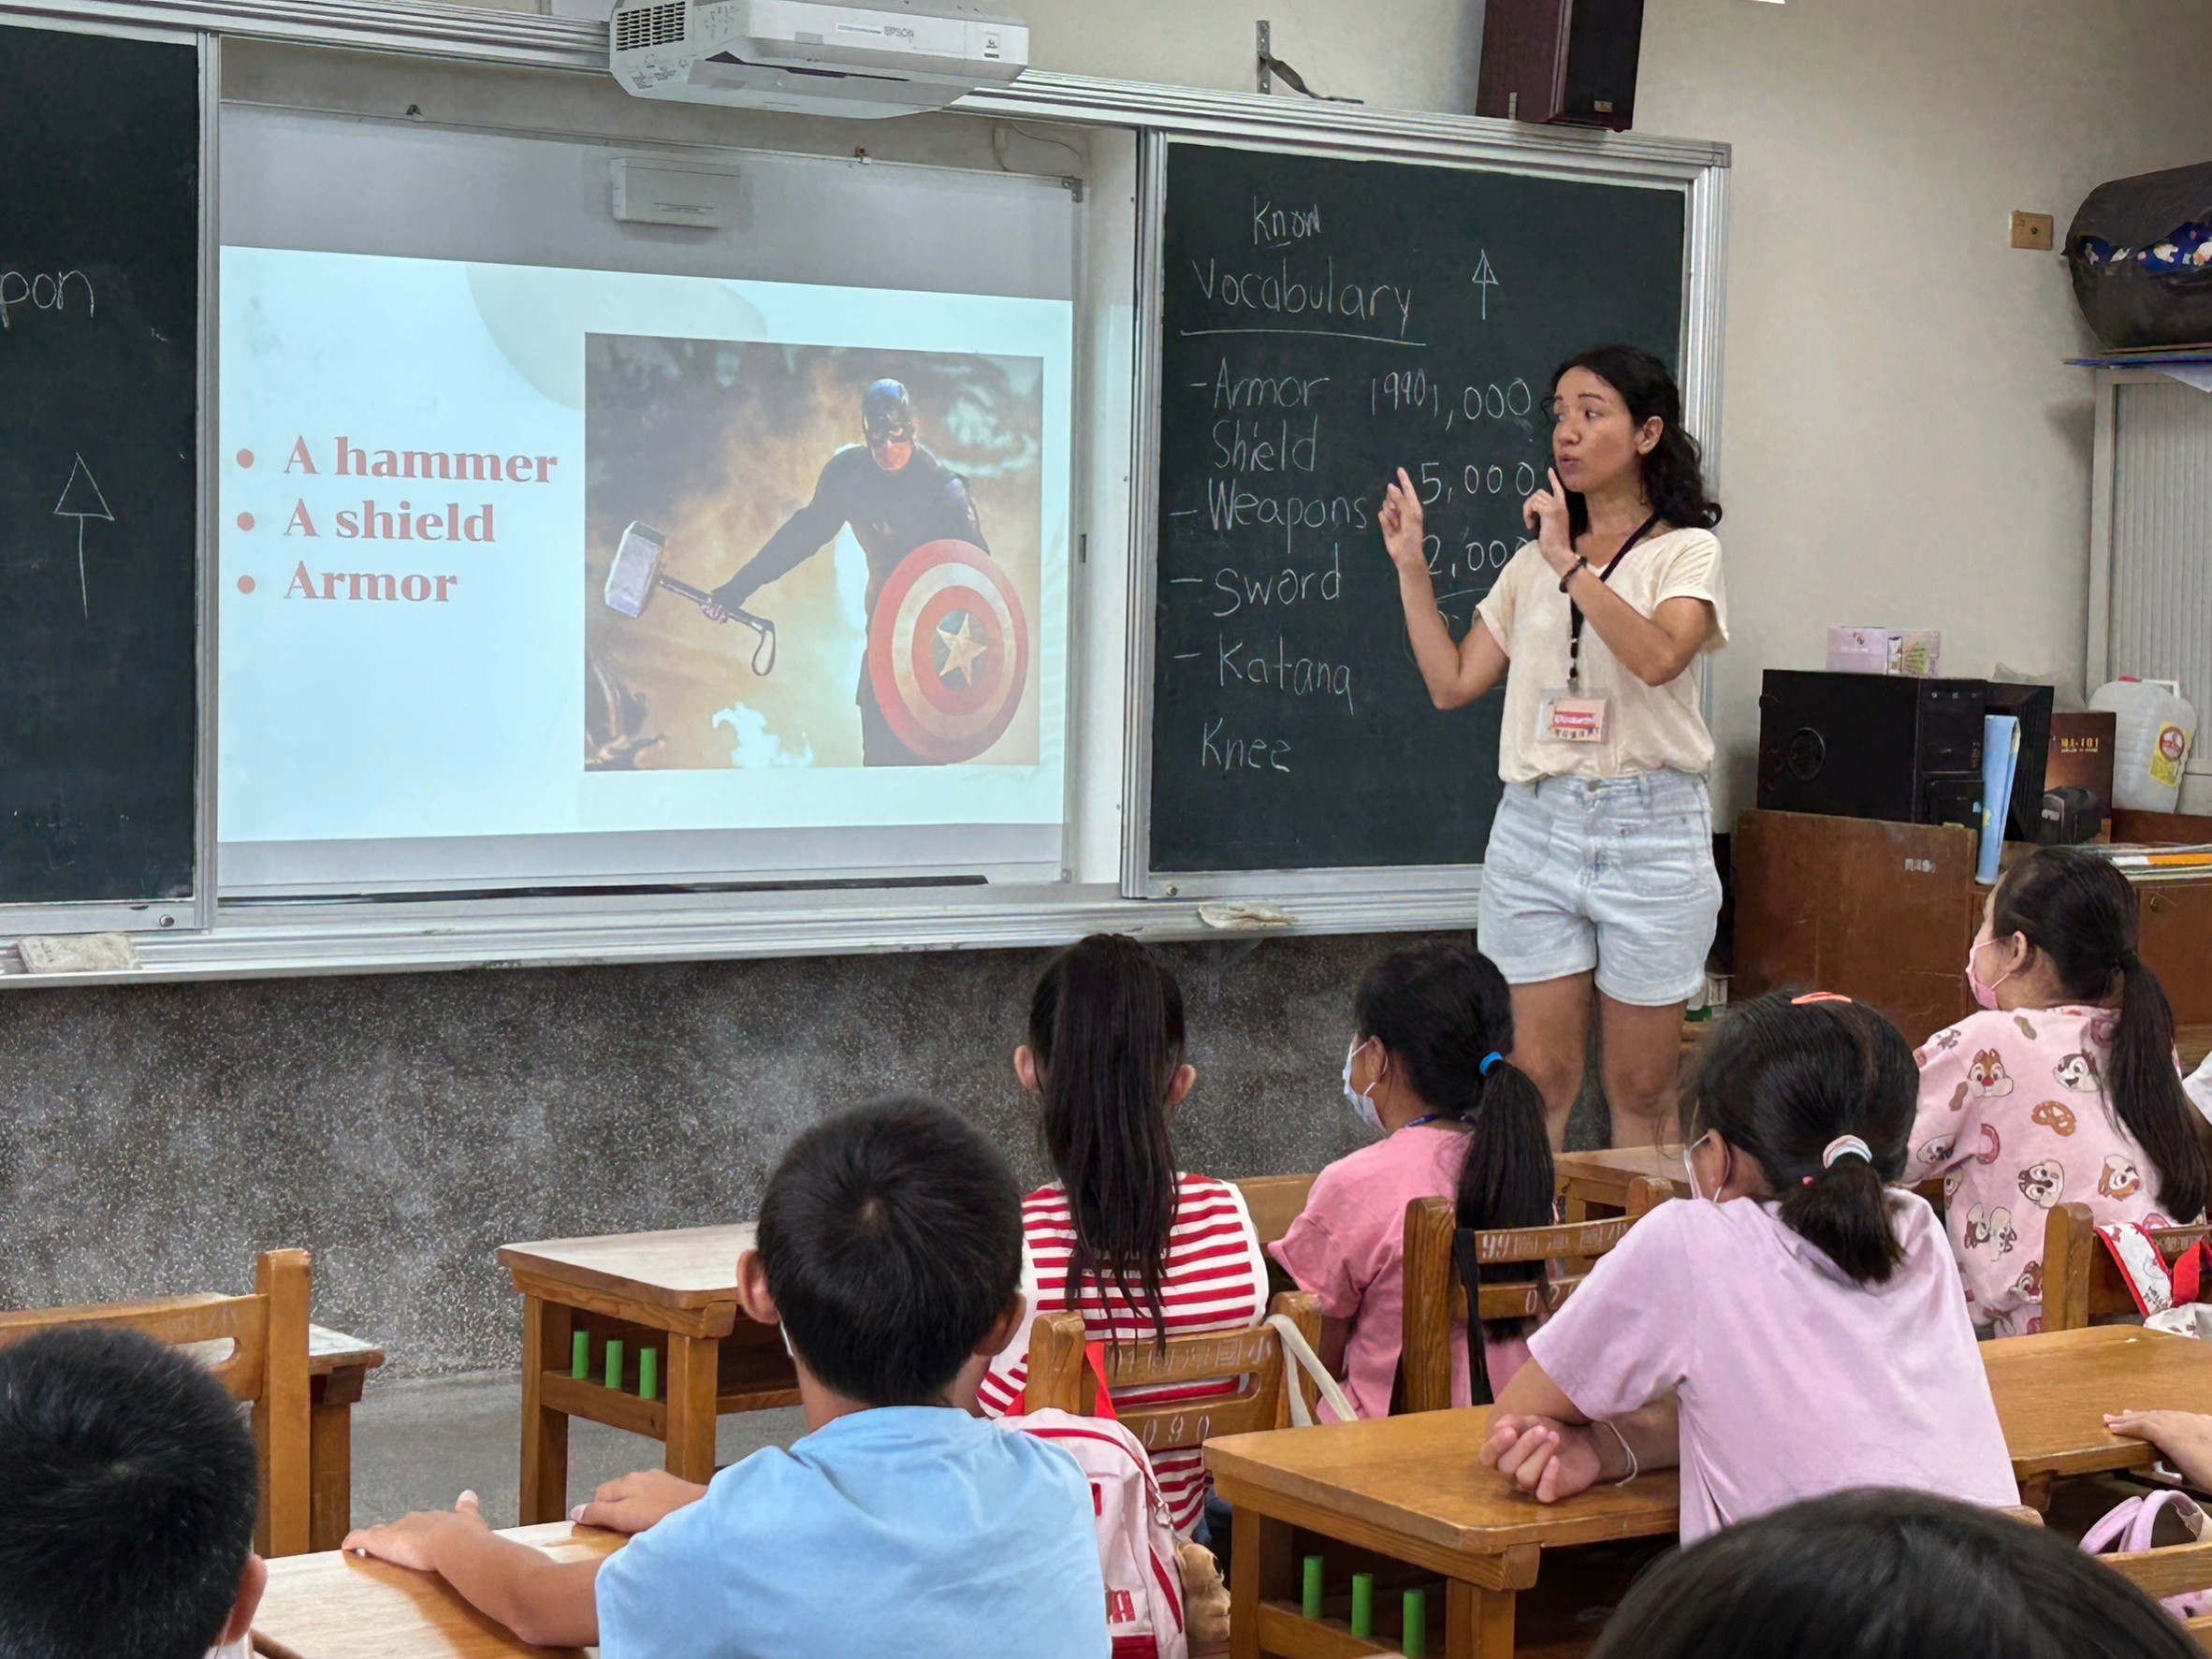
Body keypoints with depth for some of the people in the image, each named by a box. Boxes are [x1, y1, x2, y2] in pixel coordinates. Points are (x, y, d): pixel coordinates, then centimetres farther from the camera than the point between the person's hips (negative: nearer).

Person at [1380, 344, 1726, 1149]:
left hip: (1648, 830, -4)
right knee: (1540, 1079, 1)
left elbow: (1658, 657, -20)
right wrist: (1411, 566, 8)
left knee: (1642, 1090, 3)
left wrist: (1570, 564, -18)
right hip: (1536, 825, 4)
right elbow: (1452, 683, 12)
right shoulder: (1534, 562, 15)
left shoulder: (1685, 552, 0)